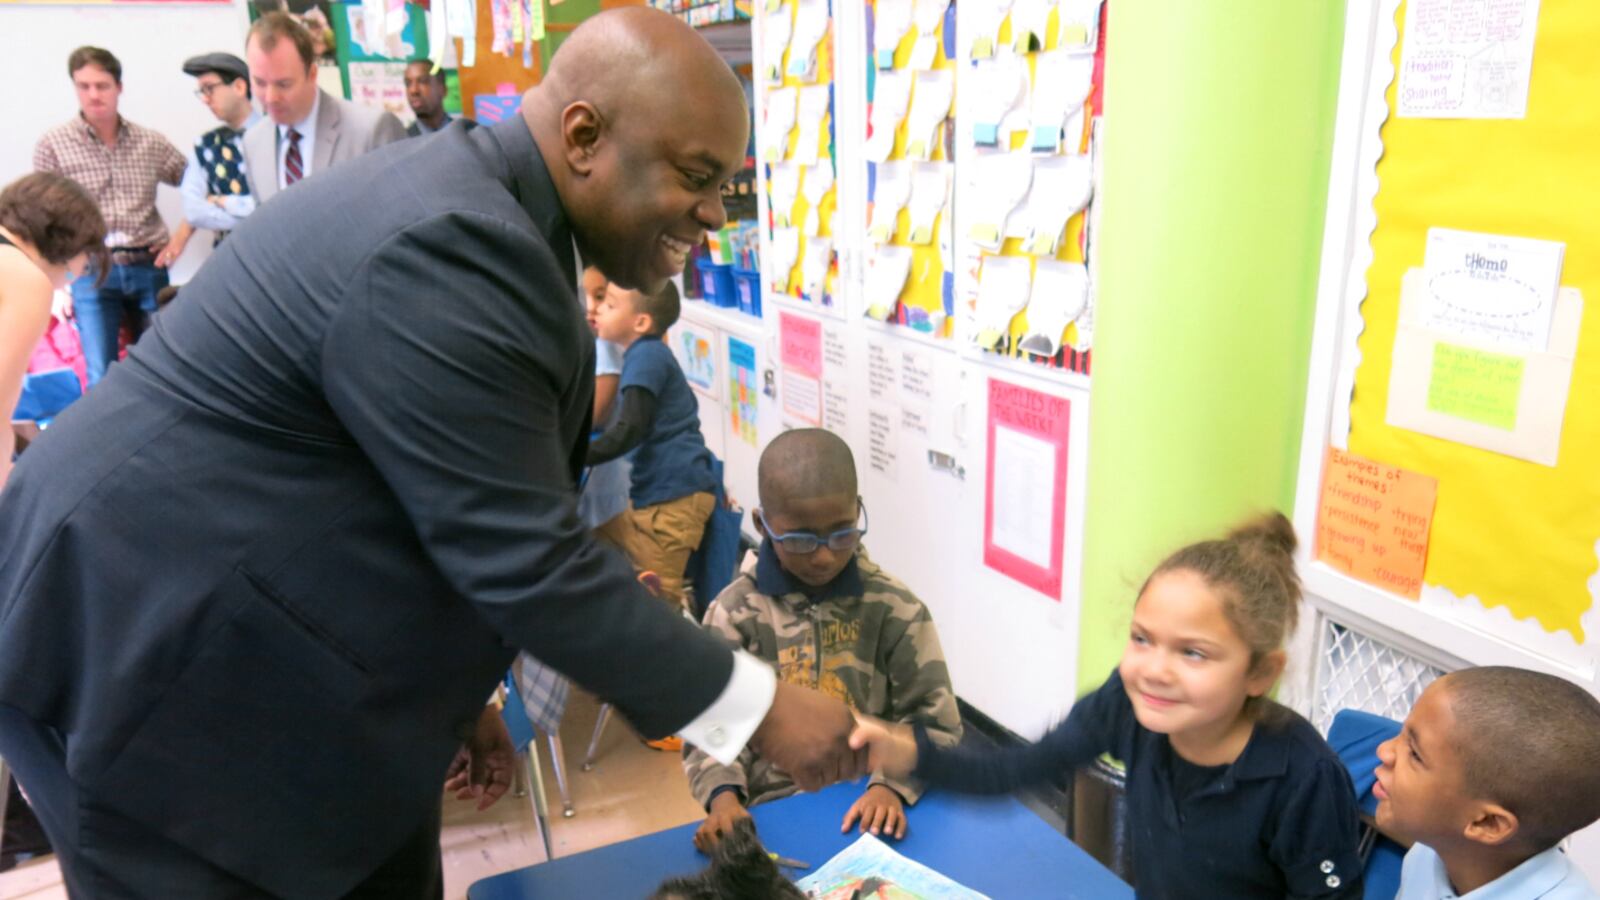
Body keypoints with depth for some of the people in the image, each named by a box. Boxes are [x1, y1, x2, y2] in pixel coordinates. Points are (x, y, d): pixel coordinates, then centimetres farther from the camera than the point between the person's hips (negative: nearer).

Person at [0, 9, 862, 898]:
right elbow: (528, 561, -27)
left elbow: (461, 511, 12)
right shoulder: (449, 248, -27)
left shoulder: (469, 208, 6)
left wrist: (452, 692, 15)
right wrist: (761, 710, -18)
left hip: (288, 648, 9)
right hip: (145, 657, -9)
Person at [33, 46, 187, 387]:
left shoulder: (152, 142, 6)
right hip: (92, 273, -2)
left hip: (149, 268, 2)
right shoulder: (52, 145, 0)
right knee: (102, 380, -5)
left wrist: (182, 236, 2)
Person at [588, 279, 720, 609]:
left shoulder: (646, 356, -13)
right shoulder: (650, 354, 18)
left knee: (658, 597, -9)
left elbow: (629, 431, -21)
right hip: (656, 490, 11)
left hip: (674, 494, -11)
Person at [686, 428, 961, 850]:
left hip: (870, 810, 2)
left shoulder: (893, 607, 1)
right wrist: (724, 794, -18)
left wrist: (891, 785, -14)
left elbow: (935, 723, 3)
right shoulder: (735, 613, -1)